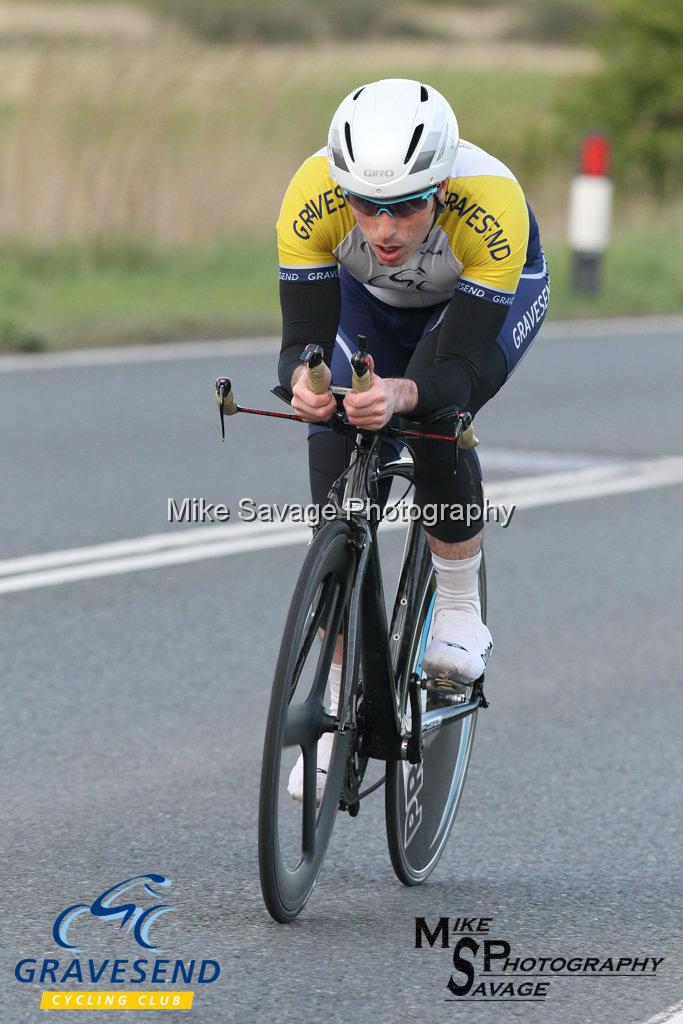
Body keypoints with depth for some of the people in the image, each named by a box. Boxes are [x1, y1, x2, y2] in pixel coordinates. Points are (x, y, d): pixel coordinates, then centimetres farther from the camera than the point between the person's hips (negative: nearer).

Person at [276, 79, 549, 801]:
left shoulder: (492, 207, -42)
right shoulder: (311, 199, -37)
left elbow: (458, 367, -41)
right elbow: (303, 339, -34)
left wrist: (400, 394, -62)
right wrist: (304, 380, -57)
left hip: (496, 293, -2)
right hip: (370, 298, 2)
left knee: (436, 419, -31)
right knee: (336, 480, -11)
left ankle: (459, 612, -7)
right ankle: (340, 704, 2)